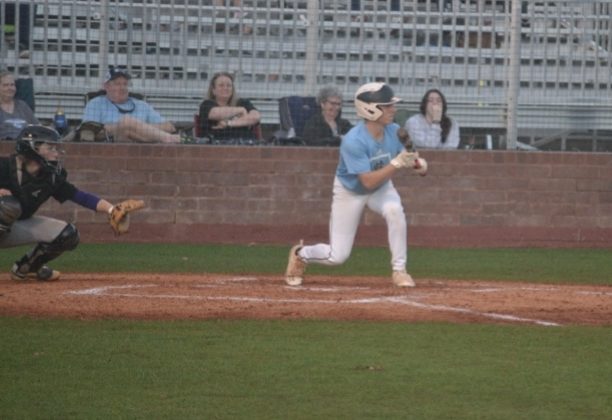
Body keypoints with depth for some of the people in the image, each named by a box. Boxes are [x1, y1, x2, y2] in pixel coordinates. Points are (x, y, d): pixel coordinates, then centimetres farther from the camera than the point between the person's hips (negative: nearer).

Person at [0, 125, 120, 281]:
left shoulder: (51, 178, -6)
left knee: (68, 234, -7)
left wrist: (112, 209, -24)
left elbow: (82, 197, -10)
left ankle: (24, 268, 13)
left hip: (17, 227, 6)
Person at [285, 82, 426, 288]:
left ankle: (399, 271, -17)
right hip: (350, 191, -4)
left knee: (394, 209, -32)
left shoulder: (394, 131, -17)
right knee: (338, 255, -2)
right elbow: (368, 181, -36)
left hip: (381, 187, 4)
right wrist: (396, 163, -44)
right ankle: (300, 255, 32)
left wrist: (414, 162, -26)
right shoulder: (354, 141, -34)